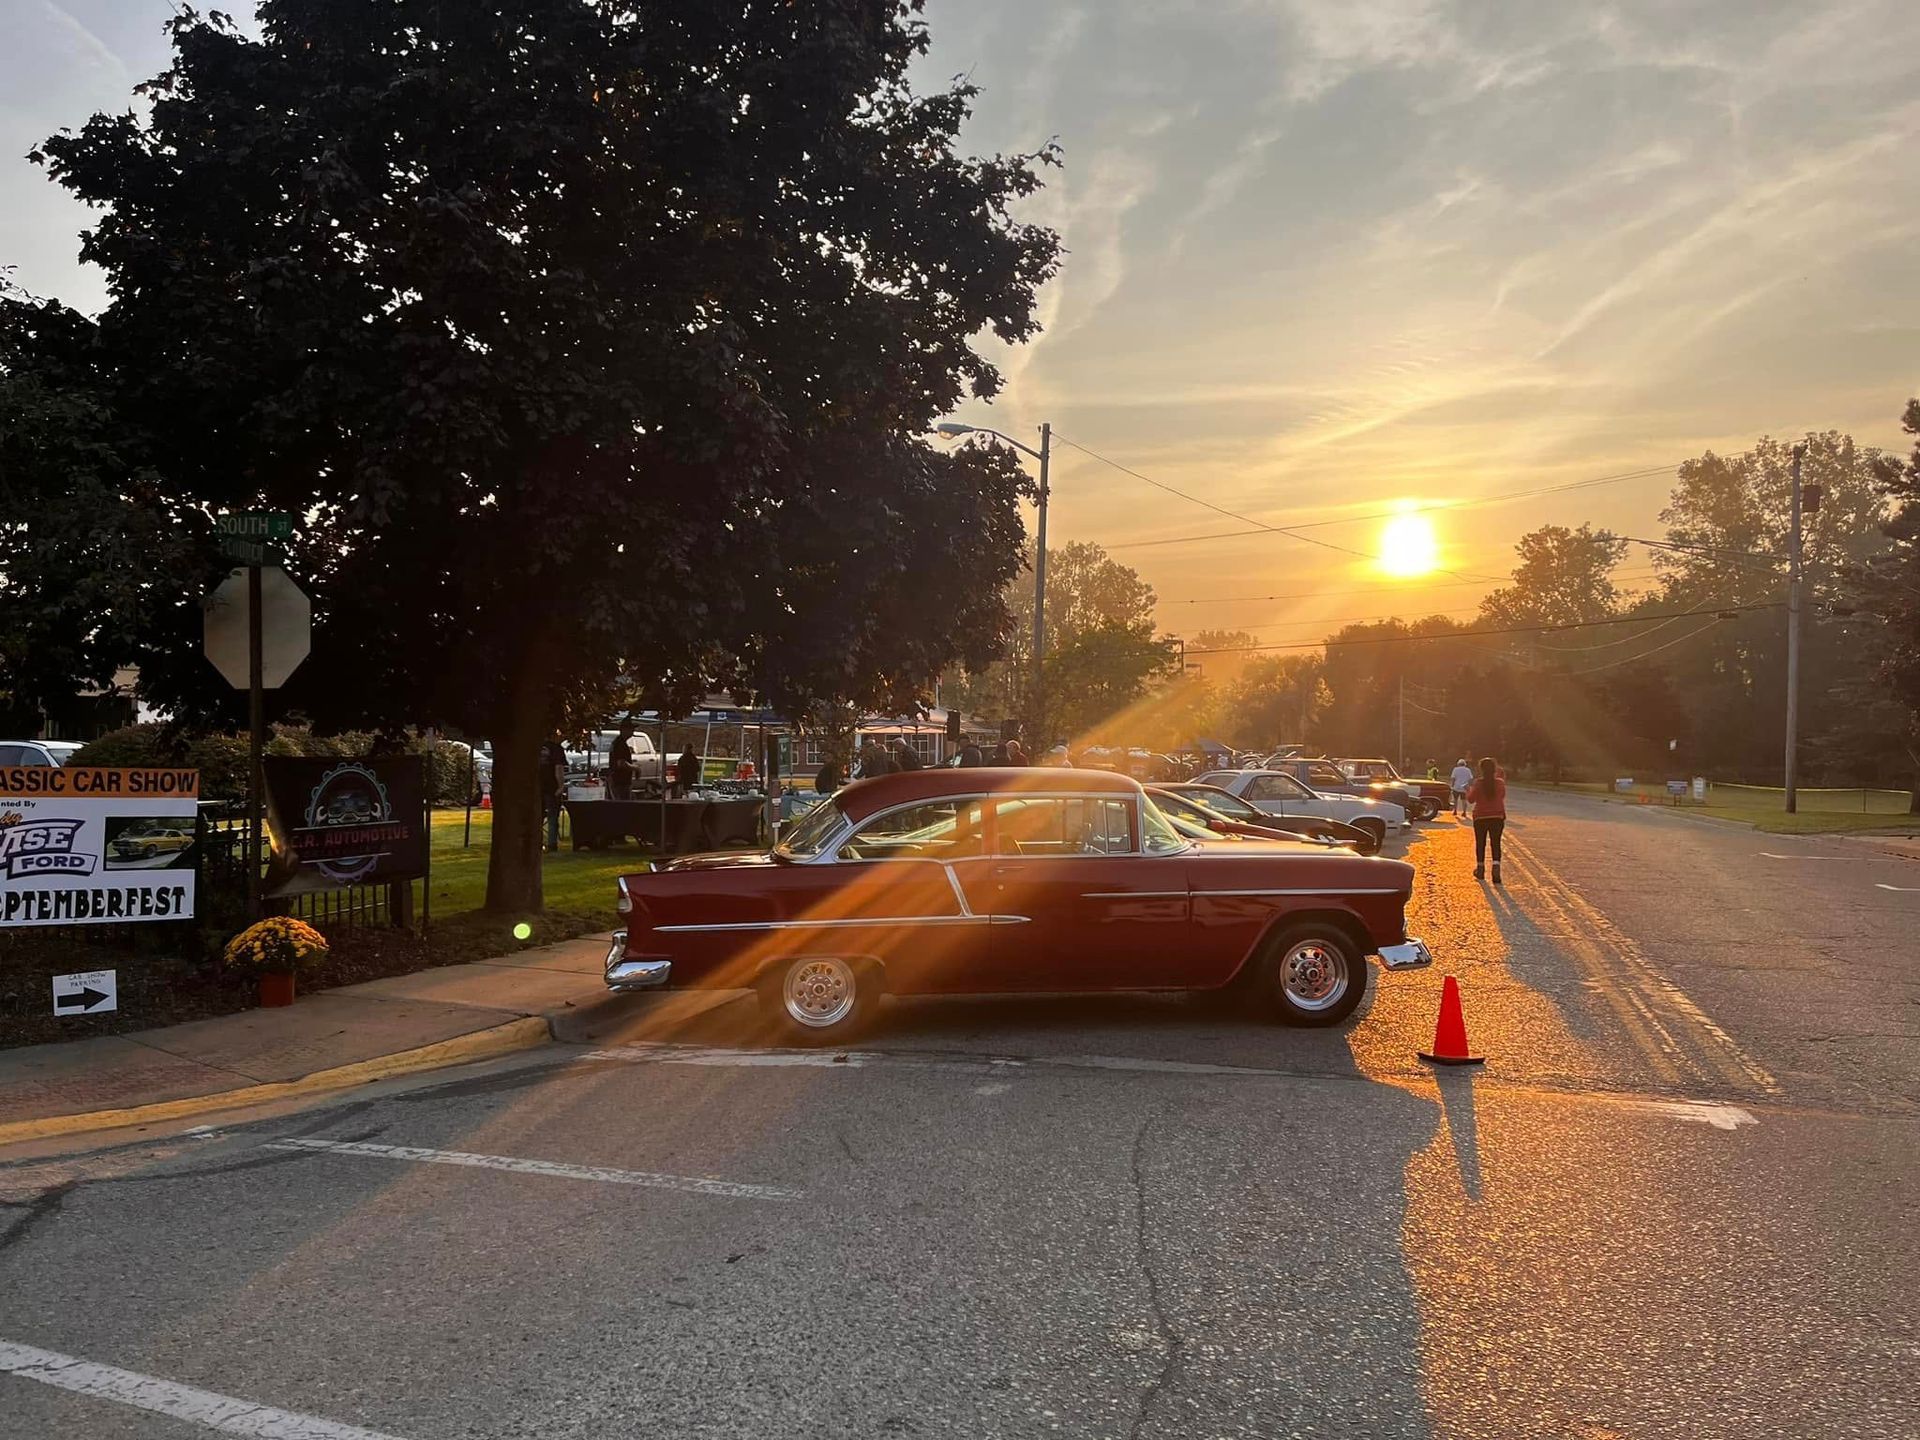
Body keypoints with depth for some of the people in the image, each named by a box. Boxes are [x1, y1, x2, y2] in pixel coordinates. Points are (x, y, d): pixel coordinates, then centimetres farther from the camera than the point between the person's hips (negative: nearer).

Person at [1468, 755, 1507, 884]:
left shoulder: (1478, 783, -12)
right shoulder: (1500, 783, -5)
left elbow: (1471, 799, -4)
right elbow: (1502, 796, 12)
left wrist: (1468, 790, 14)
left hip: (1480, 817, -1)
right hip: (1497, 817, 1)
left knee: (1480, 843, 13)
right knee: (1496, 843, 3)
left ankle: (1480, 869, 22)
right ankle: (1496, 866, -16)